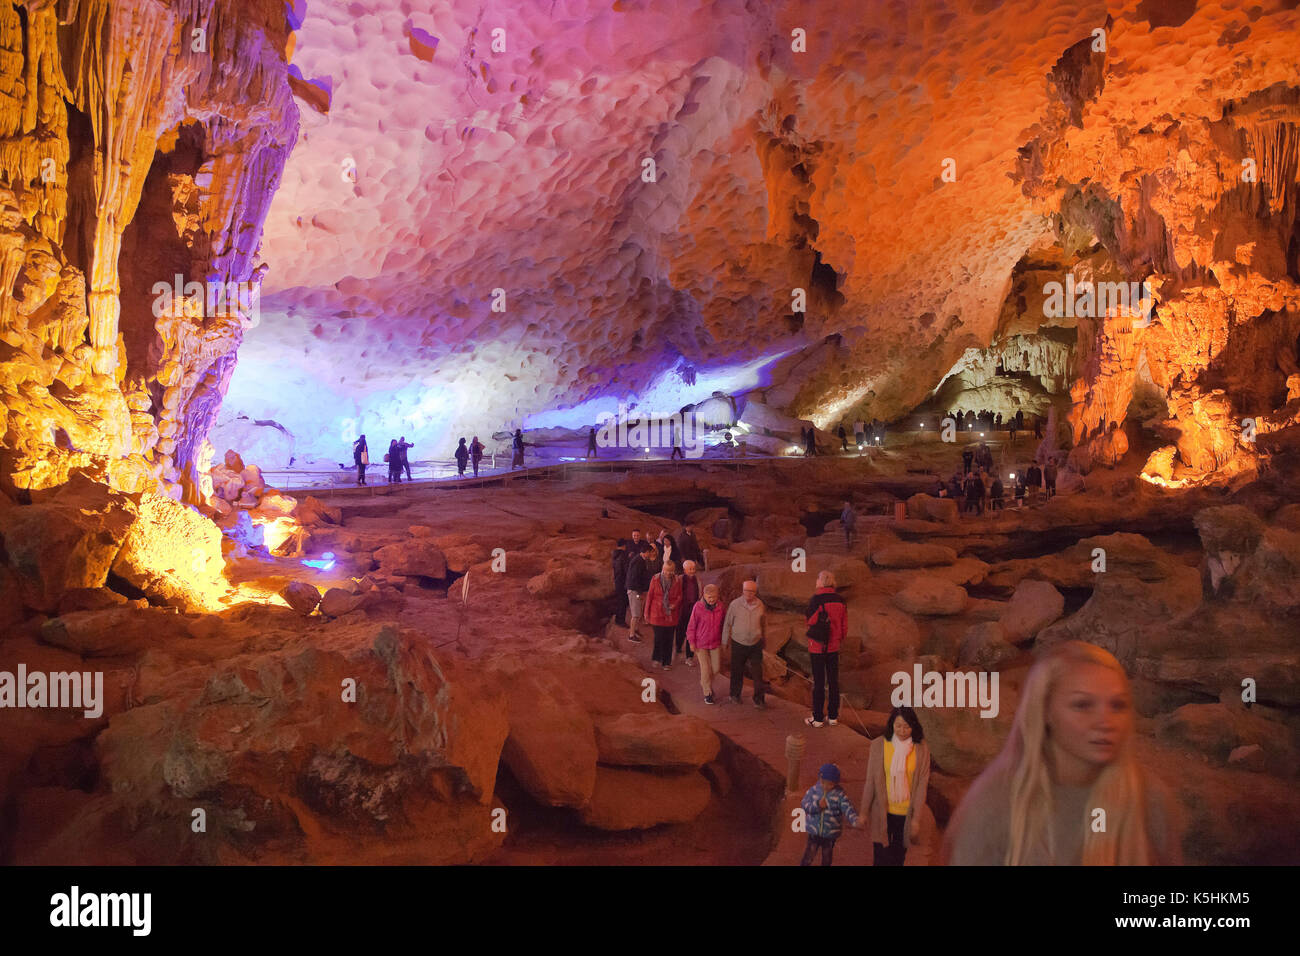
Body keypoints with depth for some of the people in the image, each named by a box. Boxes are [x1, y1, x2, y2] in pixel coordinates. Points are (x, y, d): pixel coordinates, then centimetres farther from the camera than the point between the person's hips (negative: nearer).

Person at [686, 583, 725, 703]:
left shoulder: (720, 606, -5)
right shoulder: (698, 607, -16)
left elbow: (724, 623, 9)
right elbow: (691, 625, -8)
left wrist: (723, 639, 12)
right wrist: (691, 642, -7)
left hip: (715, 643, 4)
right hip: (700, 643, -4)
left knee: (715, 668, 7)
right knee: (705, 669, -1)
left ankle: (704, 684, 36)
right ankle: (707, 694, 12)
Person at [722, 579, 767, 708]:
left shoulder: (760, 605, -4)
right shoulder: (735, 604, -11)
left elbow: (764, 624, 12)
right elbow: (727, 624, -2)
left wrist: (764, 638, 20)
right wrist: (724, 641, 3)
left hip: (756, 644, 2)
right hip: (738, 643, -1)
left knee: (758, 673, -1)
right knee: (737, 671, 12)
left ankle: (758, 700, 7)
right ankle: (735, 695, 33)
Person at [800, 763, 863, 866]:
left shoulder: (839, 795, -11)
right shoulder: (814, 790, -7)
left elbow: (848, 809, -20)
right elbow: (804, 804, -8)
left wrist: (855, 821, -37)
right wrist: (817, 806, -25)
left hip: (831, 834, 0)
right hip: (814, 831, 0)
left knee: (827, 857, 15)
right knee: (809, 855, 5)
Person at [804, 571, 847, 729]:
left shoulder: (816, 600, -17)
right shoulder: (840, 600, 1)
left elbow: (809, 620, -11)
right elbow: (844, 625, 7)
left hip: (817, 646, -5)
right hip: (834, 647, 5)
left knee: (818, 682, 2)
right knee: (833, 681, 12)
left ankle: (817, 718, 8)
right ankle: (833, 716, 19)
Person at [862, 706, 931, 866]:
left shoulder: (921, 749, -8)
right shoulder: (878, 745, -9)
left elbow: (922, 784, -5)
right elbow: (870, 780, -2)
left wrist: (916, 818, -5)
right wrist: (864, 812, 3)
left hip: (906, 813, 1)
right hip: (882, 812, -1)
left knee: (898, 858, 14)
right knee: (880, 859, 2)